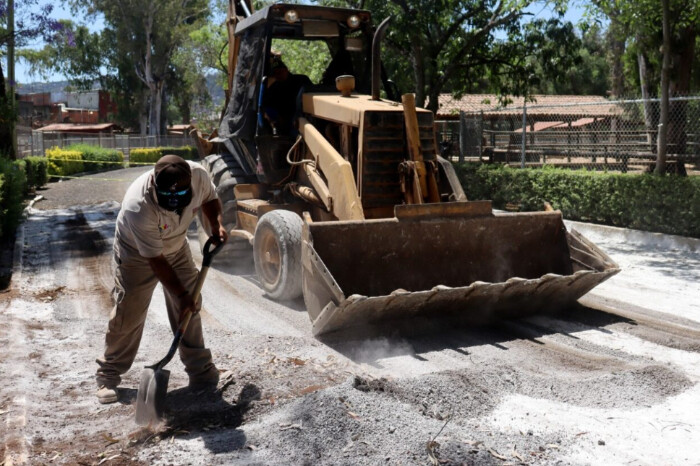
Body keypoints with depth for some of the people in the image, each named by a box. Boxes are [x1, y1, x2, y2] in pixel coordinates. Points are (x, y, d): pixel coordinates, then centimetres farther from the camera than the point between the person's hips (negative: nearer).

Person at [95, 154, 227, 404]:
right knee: (128, 315, -4)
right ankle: (108, 375, 16)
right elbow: (155, 260, -31)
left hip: (177, 248, 5)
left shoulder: (199, 175, -28)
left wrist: (216, 225, -19)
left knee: (190, 309, 4)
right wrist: (181, 294, -26)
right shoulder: (138, 206, -41)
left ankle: (200, 370, 18)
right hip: (137, 254, -4)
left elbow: (210, 198, -1)